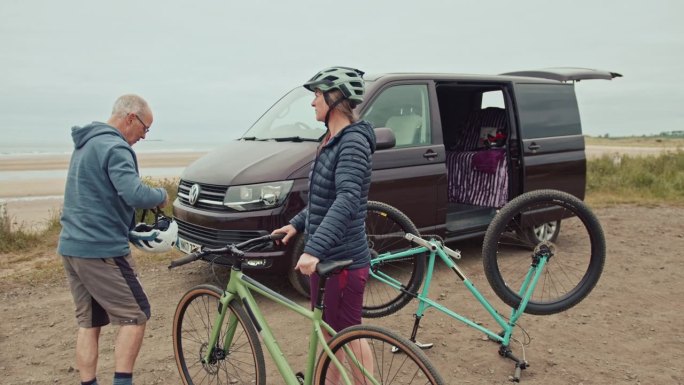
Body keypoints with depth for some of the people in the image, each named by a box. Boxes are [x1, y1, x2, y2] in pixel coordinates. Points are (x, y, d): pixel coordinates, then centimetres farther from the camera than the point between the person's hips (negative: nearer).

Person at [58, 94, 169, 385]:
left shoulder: (86, 143, 17)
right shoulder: (115, 147, -15)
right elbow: (135, 195, -28)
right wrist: (162, 196, -8)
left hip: (71, 246, 10)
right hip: (101, 249, -9)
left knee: (88, 322, 14)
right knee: (135, 315, 1)